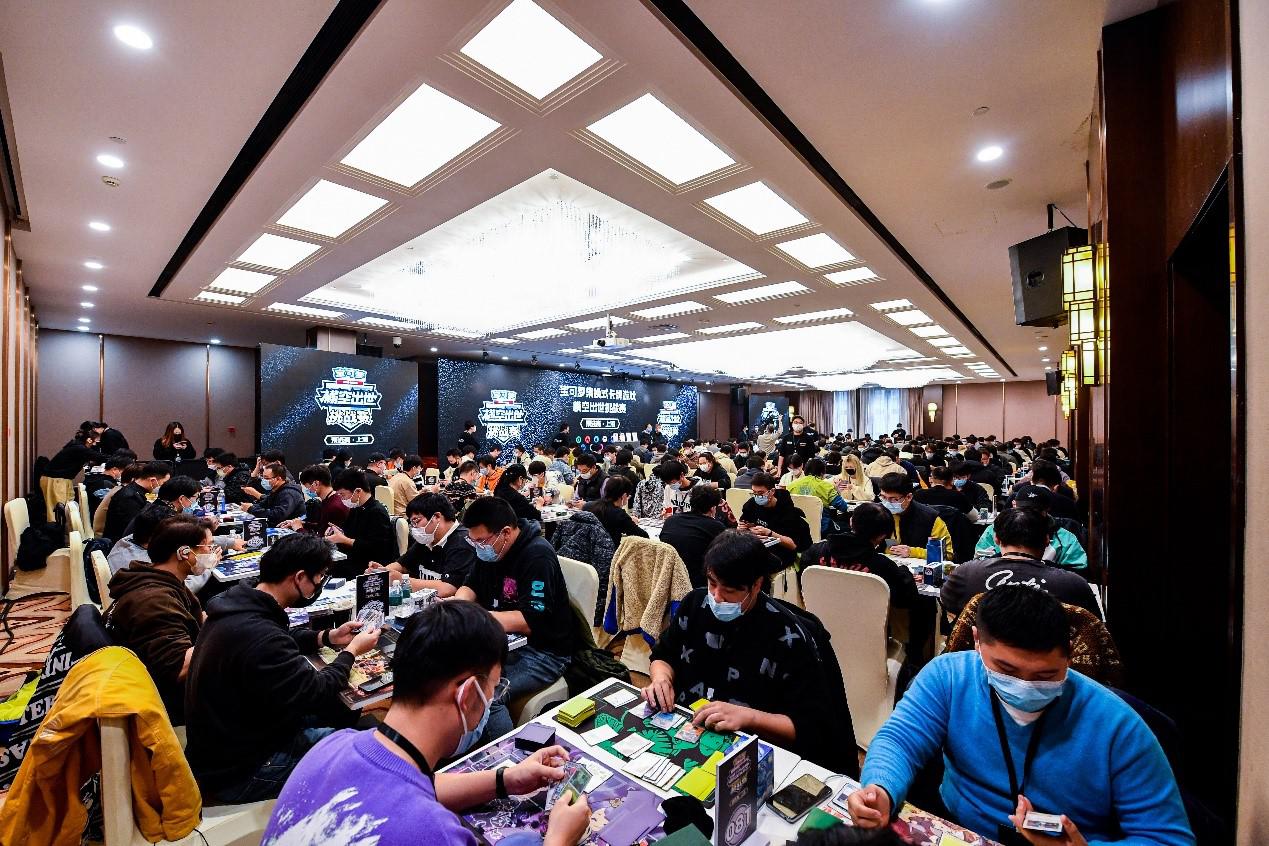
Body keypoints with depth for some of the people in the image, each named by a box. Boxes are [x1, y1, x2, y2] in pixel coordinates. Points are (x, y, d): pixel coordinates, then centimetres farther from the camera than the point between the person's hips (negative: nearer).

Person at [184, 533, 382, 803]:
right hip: (235, 774, -9)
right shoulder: (259, 636, -36)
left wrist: (327, 637, 3)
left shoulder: (237, 603, -5)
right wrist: (352, 651, -12)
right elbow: (315, 693, -26)